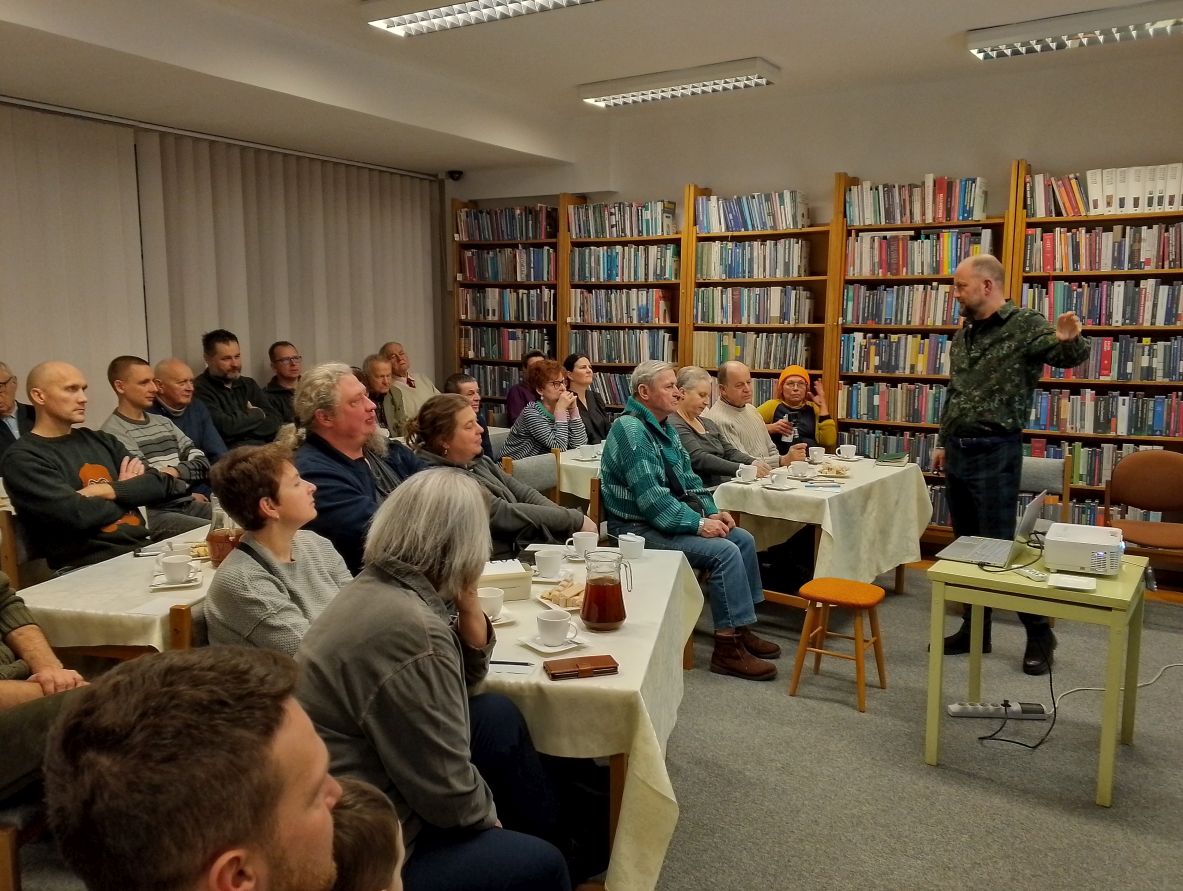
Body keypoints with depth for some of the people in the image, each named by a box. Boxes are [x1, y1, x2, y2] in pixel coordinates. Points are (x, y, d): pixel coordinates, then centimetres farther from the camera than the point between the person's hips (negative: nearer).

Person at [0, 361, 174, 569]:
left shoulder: (100, 440, 17)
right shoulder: (22, 458, -1)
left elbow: (160, 484, 7)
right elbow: (75, 514, -15)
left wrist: (108, 491, -9)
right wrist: (129, 493, 2)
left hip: (143, 548, 7)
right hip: (90, 566, -6)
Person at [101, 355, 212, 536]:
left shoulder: (163, 422, 16)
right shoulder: (114, 433, -9)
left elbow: (203, 463, 9)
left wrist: (176, 471, -10)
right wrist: (189, 493, 0)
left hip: (186, 504, 8)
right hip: (152, 513, -8)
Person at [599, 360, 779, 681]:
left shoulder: (664, 428, 12)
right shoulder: (631, 430, -20)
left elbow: (688, 479, 18)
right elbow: (651, 499, -26)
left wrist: (712, 512, 1)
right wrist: (699, 524, -21)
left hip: (668, 519, 10)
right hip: (639, 528, -10)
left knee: (743, 539, 5)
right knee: (725, 552, -21)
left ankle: (741, 628, 12)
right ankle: (727, 646, -13)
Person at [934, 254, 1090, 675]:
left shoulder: (1025, 325, -10)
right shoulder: (963, 334, 12)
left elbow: (1067, 356, -28)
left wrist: (1070, 340, -50)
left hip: (995, 452, -7)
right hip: (958, 451, 8)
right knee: (967, 545, 13)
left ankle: (1039, 634, 13)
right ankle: (974, 630, 24)